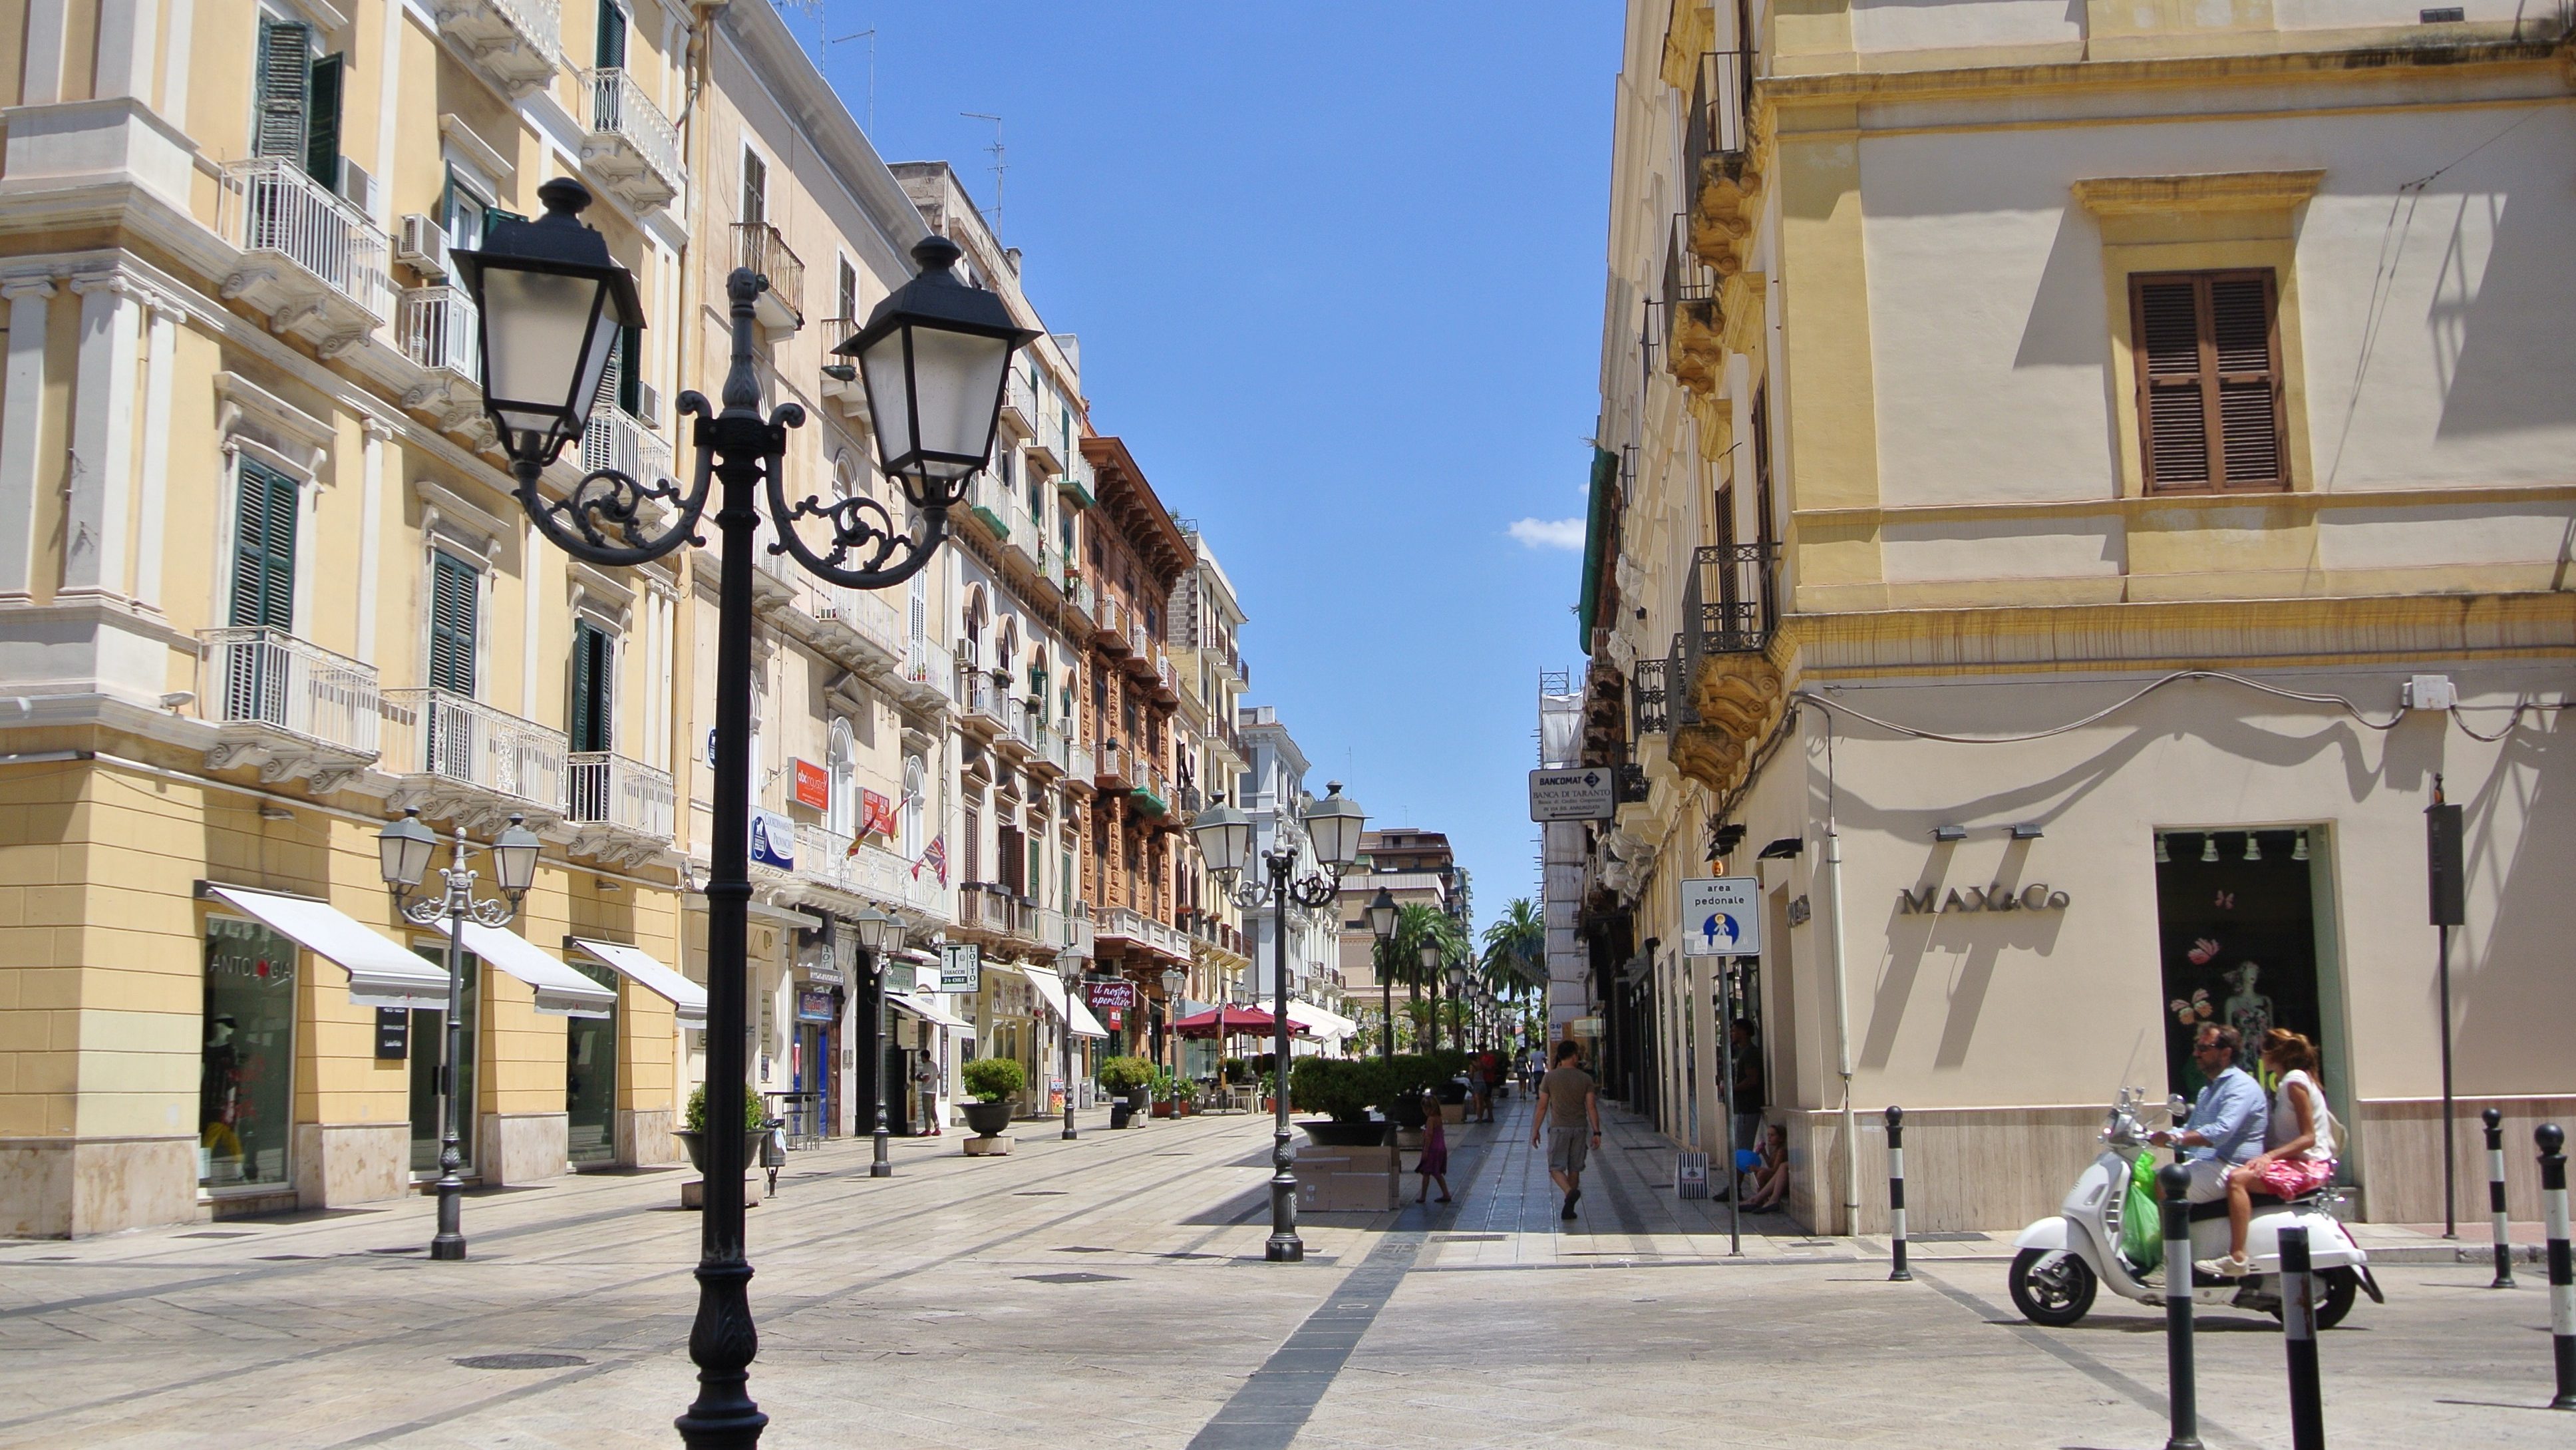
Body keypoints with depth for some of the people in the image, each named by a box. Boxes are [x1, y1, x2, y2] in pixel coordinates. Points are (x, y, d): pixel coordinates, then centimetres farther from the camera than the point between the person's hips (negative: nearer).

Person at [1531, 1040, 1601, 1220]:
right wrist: (1596, 1132, -3)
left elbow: (1542, 1107, -2)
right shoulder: (1585, 1079, -1)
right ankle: (1569, 1208, 13)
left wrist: (1535, 1131, 6)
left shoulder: (1550, 1077, -3)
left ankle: (1570, 1192, -26)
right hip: (1580, 1128, 2)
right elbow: (1591, 1107, -5)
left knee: (1556, 1167, 2)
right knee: (1574, 1168, 11)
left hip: (1559, 1128, -2)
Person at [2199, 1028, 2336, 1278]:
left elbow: (2308, 1137, -18)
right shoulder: (2287, 1081, 18)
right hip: (2292, 1161, 11)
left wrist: (2270, 1156, -27)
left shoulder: (2295, 1081, -11)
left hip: (2307, 1165, -11)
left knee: (2238, 1179, -28)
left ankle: (2237, 1258, -36)